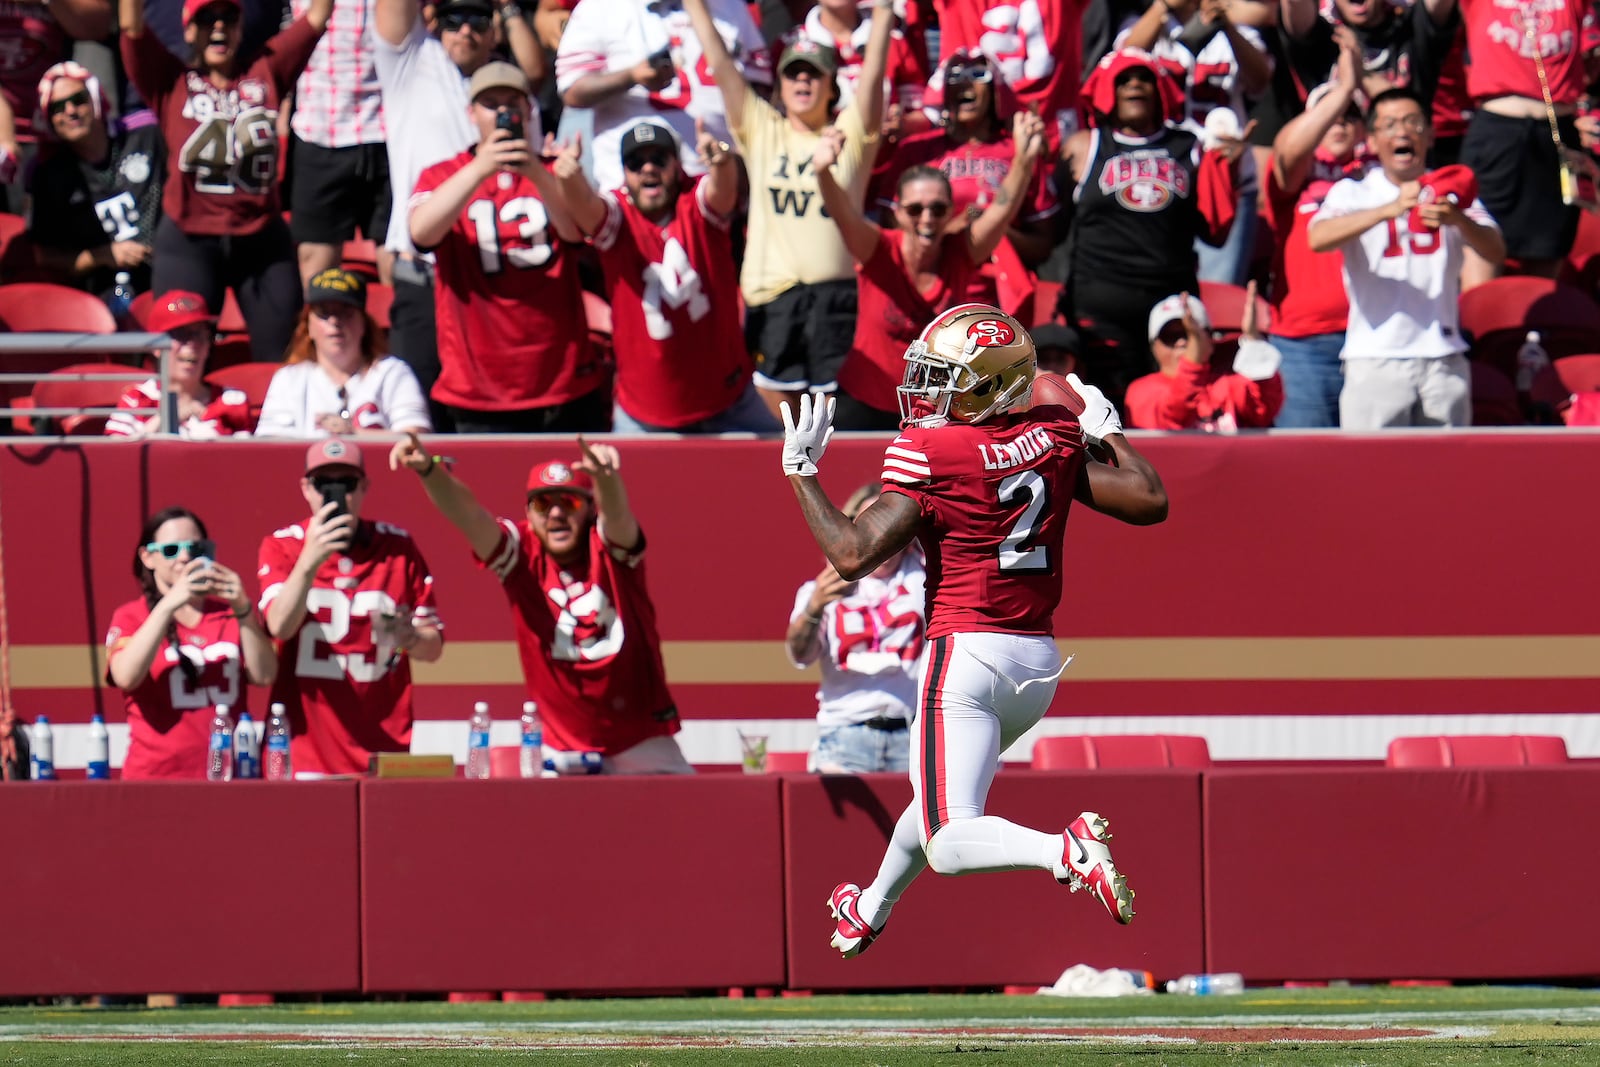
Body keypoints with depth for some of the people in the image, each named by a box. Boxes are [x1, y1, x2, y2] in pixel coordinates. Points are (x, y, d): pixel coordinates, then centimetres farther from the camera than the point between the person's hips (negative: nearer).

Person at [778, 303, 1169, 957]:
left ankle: (1067, 852, -35)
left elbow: (852, 555, -15)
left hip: (968, 652, -7)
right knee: (938, 794, 31)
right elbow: (1150, 500, 7)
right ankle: (869, 913, 52)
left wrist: (800, 470, -4)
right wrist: (1106, 429, 22)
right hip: (1039, 661, 8)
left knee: (950, 843, -10)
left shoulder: (929, 456, -12)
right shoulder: (1054, 441, 4)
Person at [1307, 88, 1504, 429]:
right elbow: (1318, 238, -16)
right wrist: (1389, 209, -28)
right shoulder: (1353, 193, 5)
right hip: (1375, 360, -3)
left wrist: (1458, 220, -27)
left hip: (1443, 360, 3)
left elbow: (1494, 253, -4)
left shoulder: (1451, 192, 11)